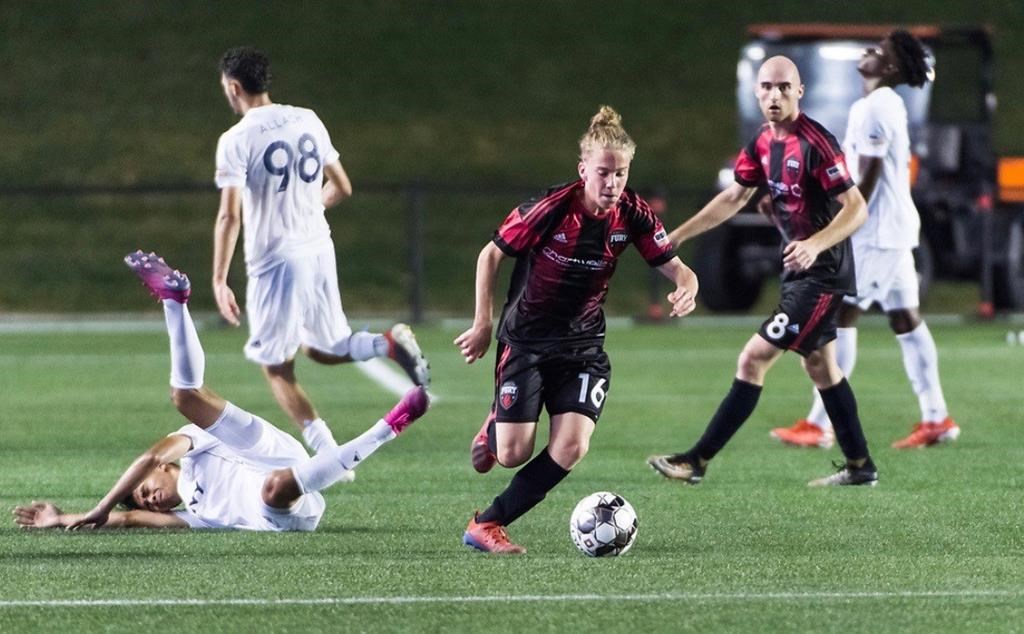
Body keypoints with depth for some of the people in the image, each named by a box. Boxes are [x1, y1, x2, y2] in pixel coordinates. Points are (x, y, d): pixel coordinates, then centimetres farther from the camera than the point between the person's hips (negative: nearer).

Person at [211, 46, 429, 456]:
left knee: (276, 368, 6)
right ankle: (390, 344, -7)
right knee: (323, 349, 21)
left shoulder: (237, 141, -12)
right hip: (319, 250, 6)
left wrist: (219, 281, -14)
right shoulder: (307, 121, 6)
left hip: (276, 261, -6)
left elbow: (230, 216, -17)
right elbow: (341, 189, 13)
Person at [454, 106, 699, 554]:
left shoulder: (632, 215, -10)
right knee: (514, 454, -9)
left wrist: (685, 290, -30)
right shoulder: (551, 208, -20)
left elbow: (676, 269, -6)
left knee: (571, 446, -16)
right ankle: (494, 429, 31)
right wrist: (482, 324, -7)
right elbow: (492, 254, -8)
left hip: (583, 345, 3)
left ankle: (487, 525, -1)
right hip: (525, 340, -3)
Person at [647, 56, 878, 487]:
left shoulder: (815, 143, -21)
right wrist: (676, 237, 14)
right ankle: (860, 466, 26)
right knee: (820, 365, 16)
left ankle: (697, 461, -6)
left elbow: (856, 208, -23)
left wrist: (815, 245, -37)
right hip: (798, 269, 9)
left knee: (753, 359, -9)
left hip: (821, 271, -9)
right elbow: (734, 198, 17)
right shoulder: (763, 143, 6)